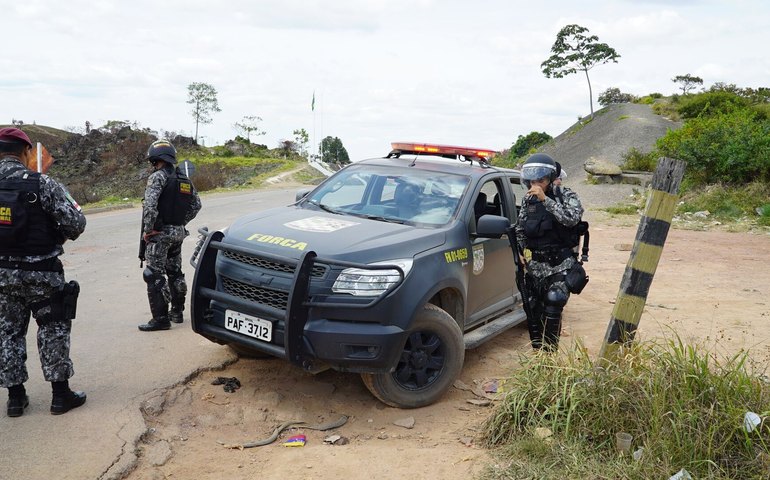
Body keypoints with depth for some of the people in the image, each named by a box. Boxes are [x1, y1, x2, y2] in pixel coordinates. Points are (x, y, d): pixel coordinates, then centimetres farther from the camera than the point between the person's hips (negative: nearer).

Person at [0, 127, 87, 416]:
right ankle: (60, 395, 14)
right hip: (40, 273, -4)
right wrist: (58, 235, 6)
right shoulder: (42, 184, -15)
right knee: (53, 331, 8)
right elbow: (76, 223, -15)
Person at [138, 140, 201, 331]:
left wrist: (147, 229, -14)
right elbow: (196, 204, 17)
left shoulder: (158, 176, -13)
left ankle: (160, 319, -3)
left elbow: (150, 204, -24)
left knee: (155, 275, -4)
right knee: (175, 272, 18)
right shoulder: (183, 178, 10)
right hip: (178, 233, 8)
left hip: (160, 234, -8)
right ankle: (177, 312, 26)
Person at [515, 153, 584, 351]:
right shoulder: (528, 200, 7)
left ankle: (549, 353, -7)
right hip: (535, 265, 5)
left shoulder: (566, 196, -7)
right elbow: (520, 229, 18)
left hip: (560, 266, -5)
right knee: (532, 309, 6)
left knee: (553, 303, -17)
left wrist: (545, 199, -31)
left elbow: (571, 218, -28)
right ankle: (537, 351, 21)